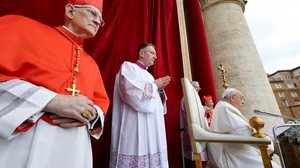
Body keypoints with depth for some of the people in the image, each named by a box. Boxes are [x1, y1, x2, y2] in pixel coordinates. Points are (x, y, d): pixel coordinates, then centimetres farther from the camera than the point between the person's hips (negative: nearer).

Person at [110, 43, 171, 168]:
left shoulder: (147, 75, 20)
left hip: (153, 126, 8)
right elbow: (132, 92, -19)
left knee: (153, 158, 10)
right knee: (137, 156, -4)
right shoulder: (128, 67, -1)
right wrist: (154, 85, -6)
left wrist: (160, 89, 2)